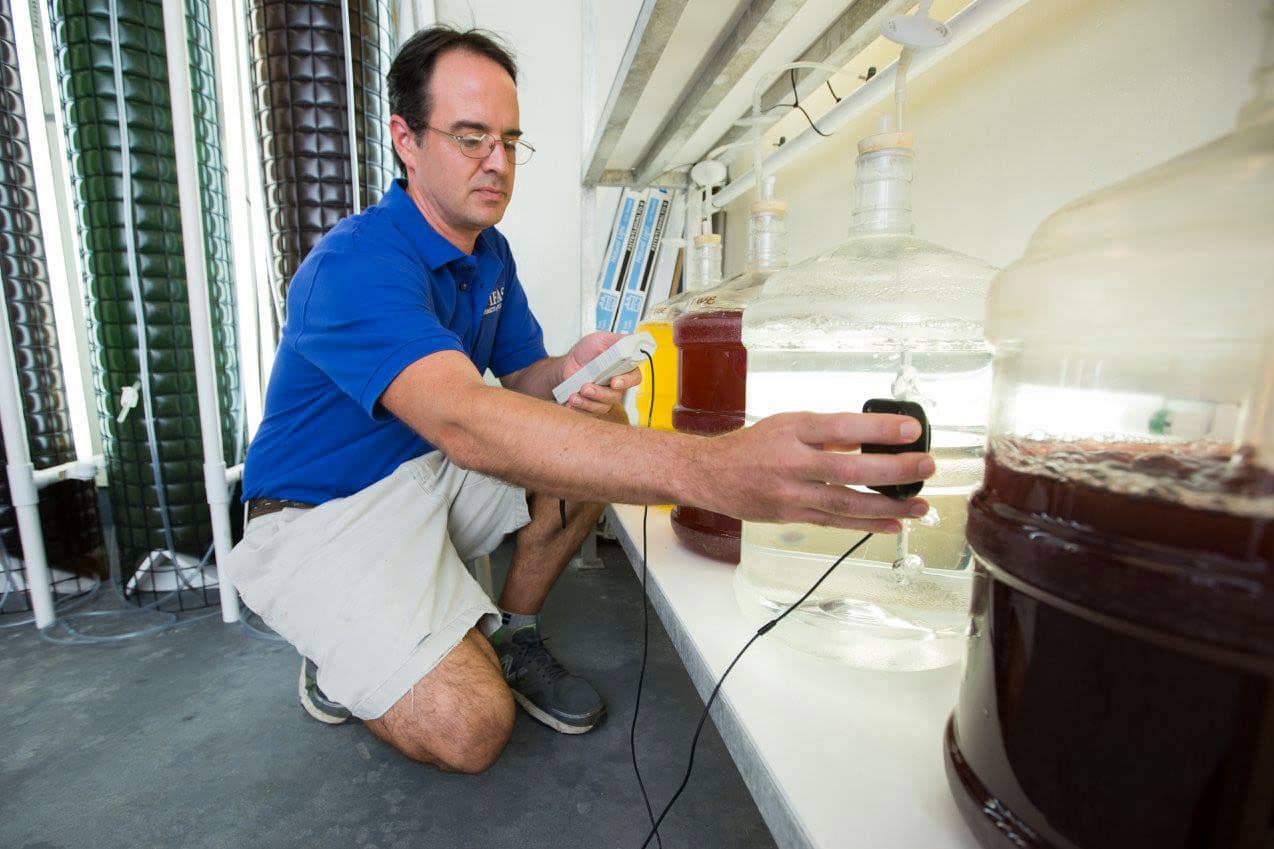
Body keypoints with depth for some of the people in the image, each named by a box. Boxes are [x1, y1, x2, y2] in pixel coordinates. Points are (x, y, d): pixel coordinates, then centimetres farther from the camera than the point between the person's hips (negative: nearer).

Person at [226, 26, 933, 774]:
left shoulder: (491, 254, 2)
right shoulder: (356, 262, -26)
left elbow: (523, 375, 4)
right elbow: (464, 421, -43)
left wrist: (569, 374, -24)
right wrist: (709, 471, -56)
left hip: (430, 474, 7)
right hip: (324, 516, -6)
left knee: (600, 432, -12)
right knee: (471, 727, -23)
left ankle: (513, 638, 4)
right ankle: (339, 659, 11)